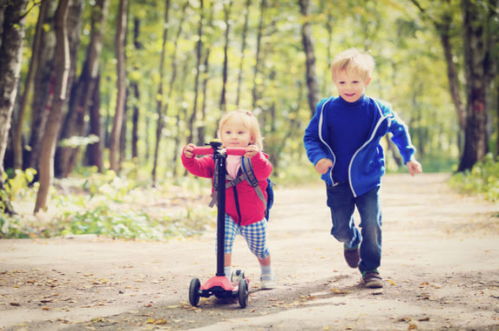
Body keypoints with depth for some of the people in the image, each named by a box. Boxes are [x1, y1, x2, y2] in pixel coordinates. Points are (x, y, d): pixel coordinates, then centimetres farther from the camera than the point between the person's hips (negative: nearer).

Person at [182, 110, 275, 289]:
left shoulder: (256, 158, -13)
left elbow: (264, 172, -32)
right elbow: (199, 167, -17)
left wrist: (256, 157, -51)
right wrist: (188, 158, -37)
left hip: (253, 217, -1)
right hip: (228, 215, 1)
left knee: (259, 249, 17)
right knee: (223, 240, -26)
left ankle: (266, 274, 46)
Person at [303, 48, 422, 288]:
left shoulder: (377, 110, -8)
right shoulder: (326, 109, -8)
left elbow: (398, 130, 2)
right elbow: (310, 137, -3)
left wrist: (409, 157, -9)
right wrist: (319, 157, -21)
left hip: (368, 180, 0)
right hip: (337, 181, 1)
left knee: (371, 224, -8)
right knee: (341, 228, 5)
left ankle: (370, 269, 8)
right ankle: (352, 242, 41)